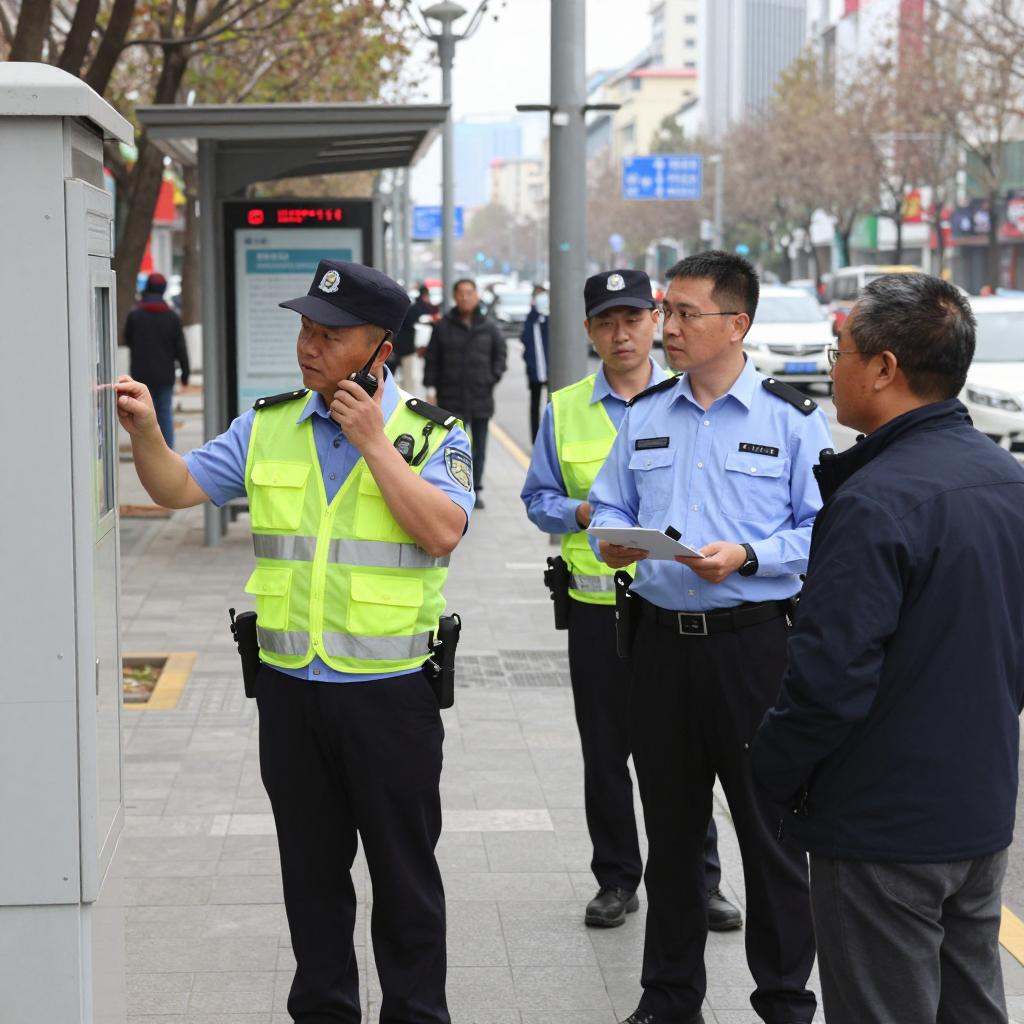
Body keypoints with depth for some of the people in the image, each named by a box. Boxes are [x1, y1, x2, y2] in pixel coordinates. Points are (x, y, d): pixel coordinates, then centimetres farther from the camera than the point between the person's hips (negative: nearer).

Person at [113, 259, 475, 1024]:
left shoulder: (430, 434, -3)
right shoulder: (267, 428, 6)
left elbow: (443, 531, -17)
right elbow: (177, 488, 4)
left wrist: (375, 443, -16)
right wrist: (146, 432, -14)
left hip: (390, 693, -3)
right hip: (290, 685, 3)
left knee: (404, 869, 7)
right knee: (311, 867, 14)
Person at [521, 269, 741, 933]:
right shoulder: (564, 410, 8)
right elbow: (538, 498, 10)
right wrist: (584, 513, -10)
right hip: (597, 606, 2)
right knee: (605, 753, 8)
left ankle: (700, 880, 16)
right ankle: (617, 879, 22)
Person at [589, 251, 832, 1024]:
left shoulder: (792, 418, -4)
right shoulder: (646, 415, 10)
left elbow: (822, 532, -7)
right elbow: (610, 506, 18)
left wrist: (747, 556, -20)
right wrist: (612, 540, -4)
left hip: (756, 641, -4)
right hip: (663, 636, 5)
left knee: (770, 826, 3)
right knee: (669, 824, 14)